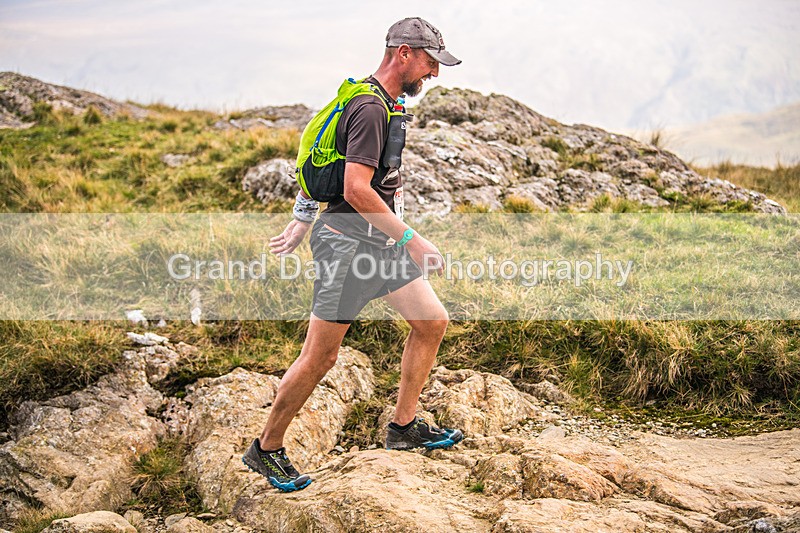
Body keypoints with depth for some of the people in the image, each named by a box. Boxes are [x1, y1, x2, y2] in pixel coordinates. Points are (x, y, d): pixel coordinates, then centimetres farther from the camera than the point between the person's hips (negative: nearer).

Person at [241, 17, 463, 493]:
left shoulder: (382, 103, 14)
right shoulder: (370, 108, -19)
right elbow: (356, 190, -27)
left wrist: (303, 221, 23)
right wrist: (412, 239, -24)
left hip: (381, 242, 10)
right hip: (349, 243, -10)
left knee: (433, 321, 8)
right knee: (320, 356, -4)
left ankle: (404, 426, 20)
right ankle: (266, 450, 12)